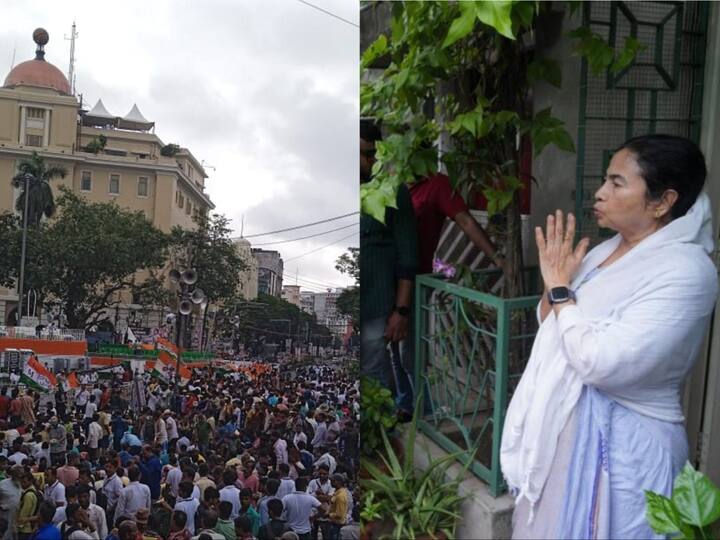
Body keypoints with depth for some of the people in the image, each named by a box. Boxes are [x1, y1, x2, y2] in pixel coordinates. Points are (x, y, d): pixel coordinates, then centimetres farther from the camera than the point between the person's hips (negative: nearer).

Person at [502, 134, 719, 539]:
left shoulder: (686, 271, -21)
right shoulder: (607, 250, 4)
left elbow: (599, 362, -28)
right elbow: (551, 328, 12)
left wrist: (559, 286, -17)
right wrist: (554, 279, -6)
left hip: (624, 442, -8)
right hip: (567, 426, 8)